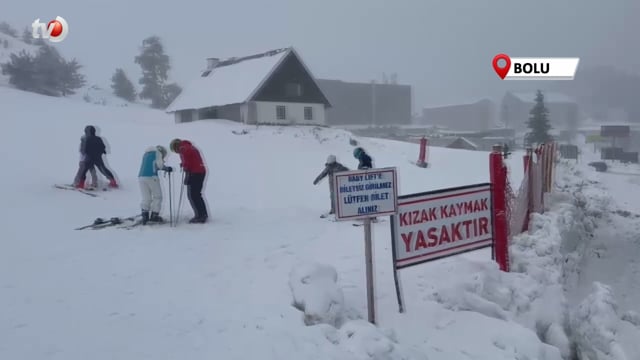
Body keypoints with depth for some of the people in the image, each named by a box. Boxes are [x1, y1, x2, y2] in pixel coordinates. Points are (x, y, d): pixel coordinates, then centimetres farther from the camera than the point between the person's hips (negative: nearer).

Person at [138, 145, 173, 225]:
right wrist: (167, 168, 9)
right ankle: (154, 216, 4)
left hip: (141, 176, 6)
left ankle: (144, 215, -2)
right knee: (157, 196, 7)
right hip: (151, 176, -6)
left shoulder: (146, 153, 28)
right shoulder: (158, 153, 8)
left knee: (146, 198, 11)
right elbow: (159, 164, -6)